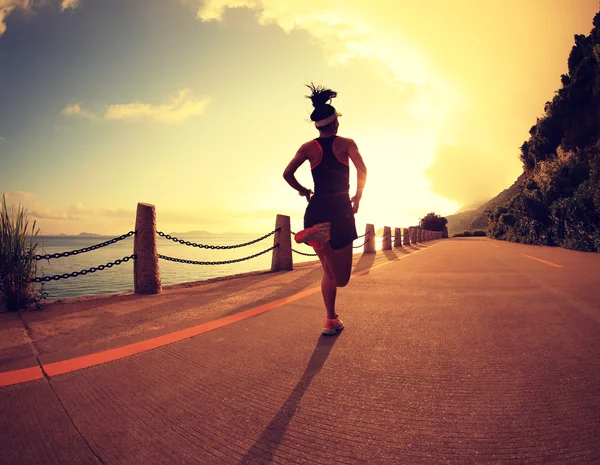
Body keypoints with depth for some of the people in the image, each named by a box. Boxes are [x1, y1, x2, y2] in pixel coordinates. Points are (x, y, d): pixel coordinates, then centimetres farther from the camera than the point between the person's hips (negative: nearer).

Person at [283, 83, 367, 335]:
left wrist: (303, 191, 13)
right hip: (340, 210, -3)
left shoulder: (309, 147, 7)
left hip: (316, 210, 4)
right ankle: (322, 238, -28)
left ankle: (331, 320, 19)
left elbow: (287, 174, -3)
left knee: (329, 272, 18)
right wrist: (357, 196, 2)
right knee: (341, 278, -1)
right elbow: (362, 170, -12)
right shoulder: (346, 143, 2)